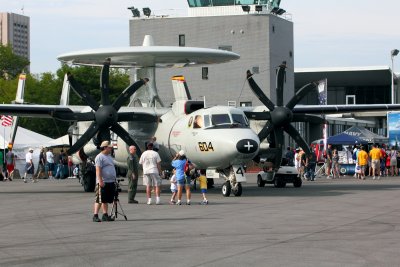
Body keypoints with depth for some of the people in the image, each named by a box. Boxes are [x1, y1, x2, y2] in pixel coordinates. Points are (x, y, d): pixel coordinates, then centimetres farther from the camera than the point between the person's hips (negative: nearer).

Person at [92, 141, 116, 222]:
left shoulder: (109, 156, 19)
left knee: (106, 200, 10)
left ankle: (105, 215, 13)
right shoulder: (99, 157, -10)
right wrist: (100, 181, -24)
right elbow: (98, 170, -17)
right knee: (99, 200, -8)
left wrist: (114, 179, 24)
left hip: (111, 182, 9)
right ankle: (95, 216, -7)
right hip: (103, 182, -9)